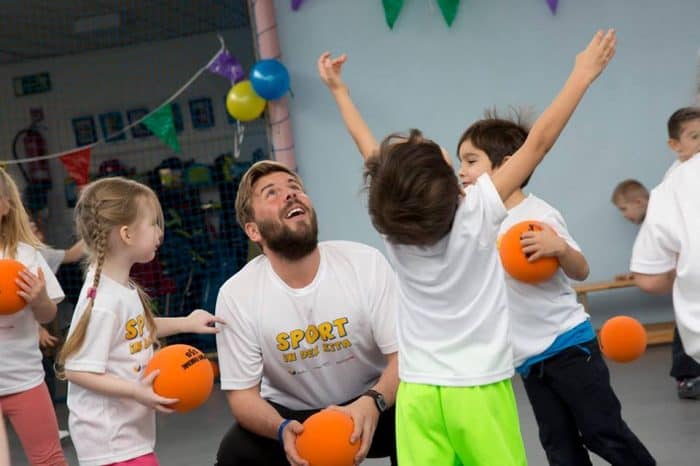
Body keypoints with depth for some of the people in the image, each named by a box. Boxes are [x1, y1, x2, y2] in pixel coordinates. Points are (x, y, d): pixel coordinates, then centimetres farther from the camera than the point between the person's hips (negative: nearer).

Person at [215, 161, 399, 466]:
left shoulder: (366, 263, -17)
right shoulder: (236, 295, -15)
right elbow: (242, 393, -11)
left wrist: (373, 402, -37)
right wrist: (282, 429, -33)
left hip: (373, 404, 0)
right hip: (291, 415, 0)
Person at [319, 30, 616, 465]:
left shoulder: (389, 221, -5)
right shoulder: (477, 212, -13)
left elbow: (369, 149, 10)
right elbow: (539, 141, -8)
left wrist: (339, 91, 25)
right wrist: (583, 74, 0)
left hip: (418, 393, 3)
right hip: (479, 389, -3)